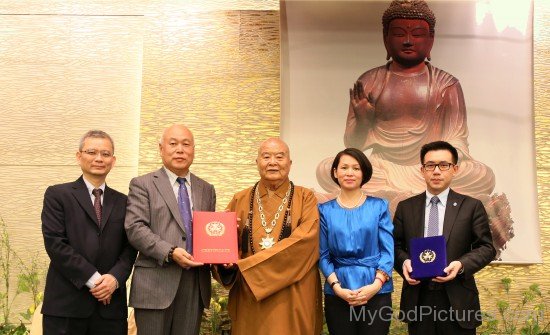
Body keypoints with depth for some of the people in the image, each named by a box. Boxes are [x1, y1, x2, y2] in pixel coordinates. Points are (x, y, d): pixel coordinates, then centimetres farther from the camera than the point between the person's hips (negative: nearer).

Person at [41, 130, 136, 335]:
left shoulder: (122, 202, 14)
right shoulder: (57, 195, 3)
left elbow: (129, 248, 8)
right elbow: (55, 243, -7)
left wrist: (115, 277, -11)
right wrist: (92, 279, -12)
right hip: (66, 303, -3)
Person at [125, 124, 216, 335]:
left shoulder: (206, 190, 17)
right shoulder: (142, 185, 3)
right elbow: (135, 228, -8)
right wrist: (170, 252, -19)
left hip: (195, 285, 4)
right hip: (155, 284, -4)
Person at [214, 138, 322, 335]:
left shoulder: (305, 198, 0)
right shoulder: (241, 200, 8)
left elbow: (303, 241, -14)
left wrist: (248, 264, -18)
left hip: (292, 298, -2)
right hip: (249, 298, 2)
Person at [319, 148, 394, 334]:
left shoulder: (379, 207, 2)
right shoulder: (325, 210, 4)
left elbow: (388, 250, -1)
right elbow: (323, 255, 2)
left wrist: (376, 284, -14)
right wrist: (337, 287, -11)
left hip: (376, 292, 0)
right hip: (337, 294, 1)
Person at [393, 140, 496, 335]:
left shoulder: (471, 206, 3)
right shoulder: (405, 208, 8)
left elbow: (486, 248, 2)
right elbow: (396, 245, 10)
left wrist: (462, 264, -16)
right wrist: (404, 262, -11)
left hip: (457, 300, -1)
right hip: (417, 300, 2)